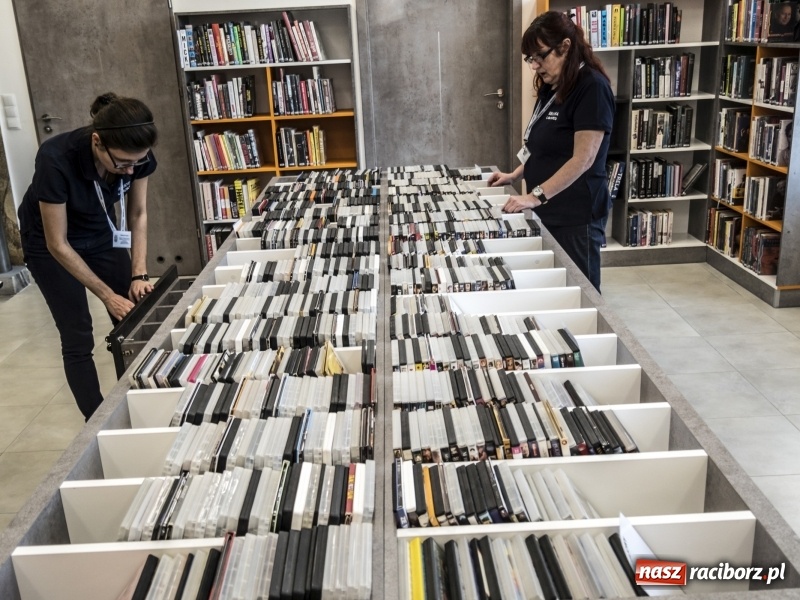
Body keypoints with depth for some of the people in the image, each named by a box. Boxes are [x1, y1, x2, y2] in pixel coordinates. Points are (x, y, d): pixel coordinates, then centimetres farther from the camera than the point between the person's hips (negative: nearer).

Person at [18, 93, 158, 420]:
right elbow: (58, 245, -27)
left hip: (101, 233, 4)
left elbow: (138, 214, -8)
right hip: (51, 243, -4)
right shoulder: (56, 160, -36)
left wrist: (138, 275, -18)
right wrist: (108, 296, -26)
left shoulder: (136, 155, -24)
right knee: (78, 339, -4)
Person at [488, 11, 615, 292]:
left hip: (576, 215, -8)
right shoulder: (551, 88, 12)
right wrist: (515, 175, 10)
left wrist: (536, 195, -25)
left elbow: (583, 159, -21)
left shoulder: (591, 87, -14)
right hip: (547, 211, 8)